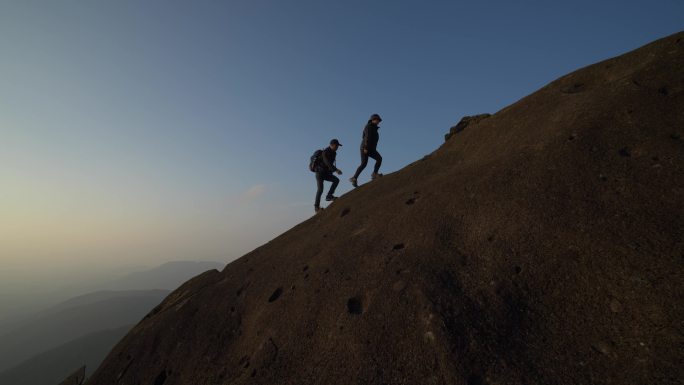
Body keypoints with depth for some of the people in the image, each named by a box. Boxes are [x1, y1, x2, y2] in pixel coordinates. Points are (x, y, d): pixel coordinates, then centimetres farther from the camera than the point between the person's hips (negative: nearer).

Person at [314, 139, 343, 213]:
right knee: (320, 189, -17)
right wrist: (336, 170, -45)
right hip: (319, 173, -8)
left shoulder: (333, 153, 6)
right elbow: (328, 163, -37)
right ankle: (316, 207, -8)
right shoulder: (325, 152, -22)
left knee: (336, 180, -13)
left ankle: (329, 196, -8)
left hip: (326, 173, 8)